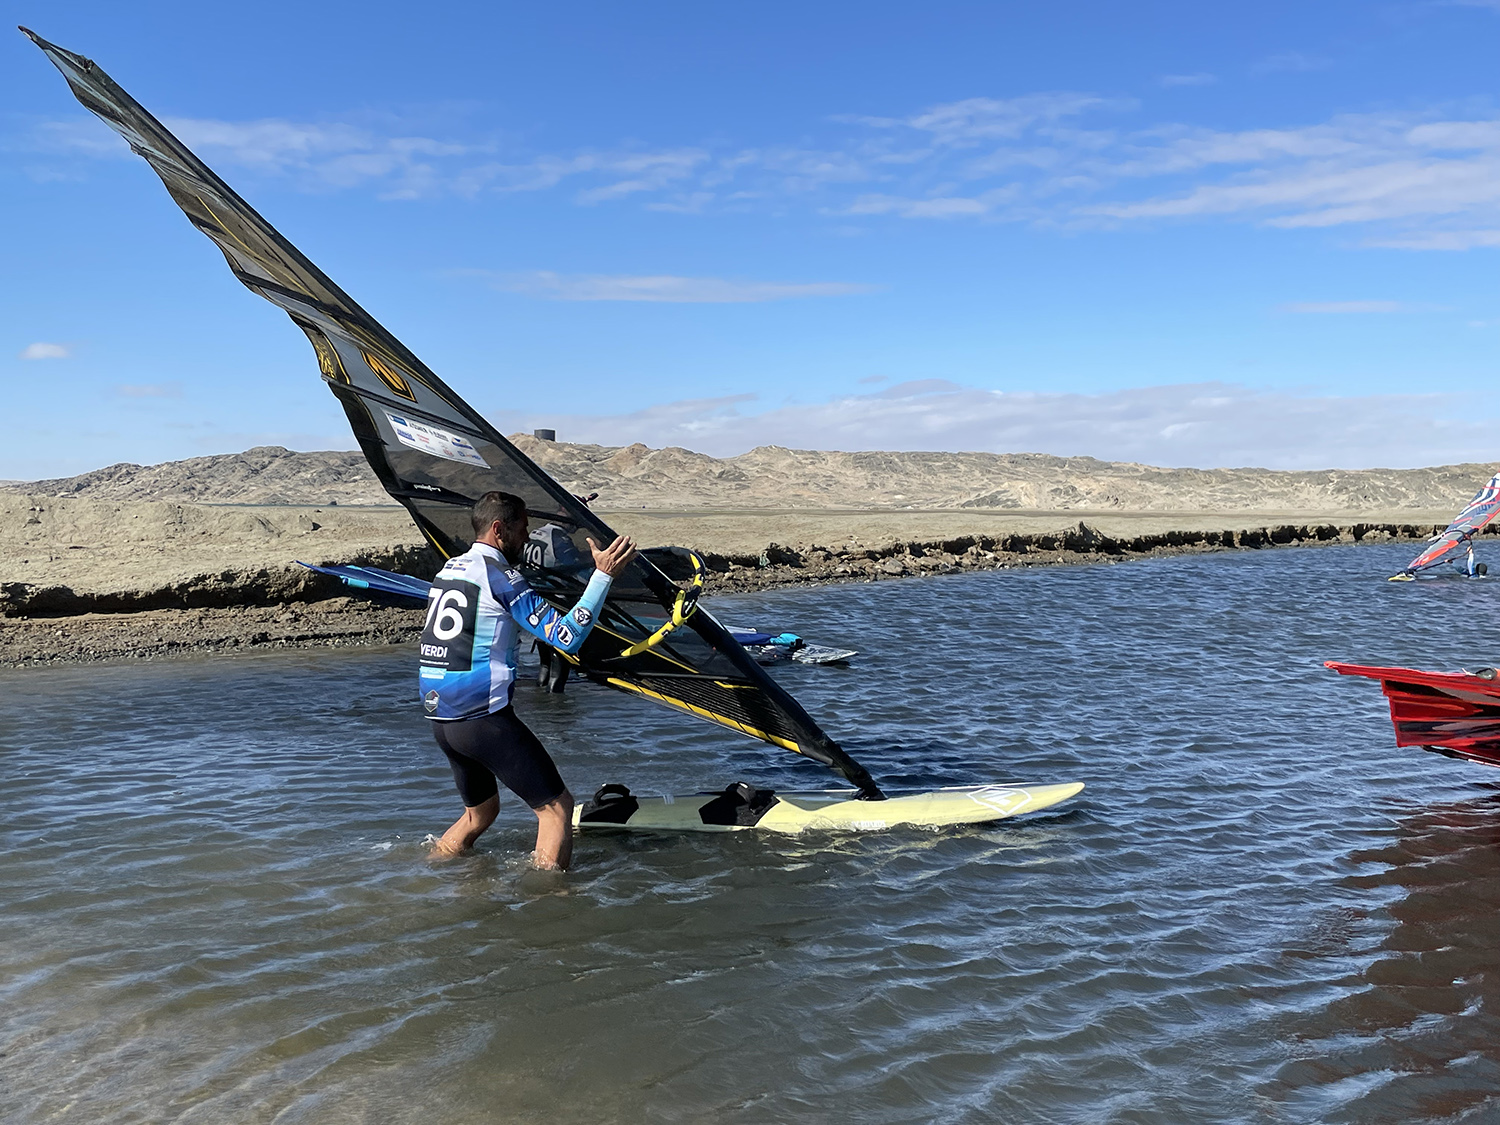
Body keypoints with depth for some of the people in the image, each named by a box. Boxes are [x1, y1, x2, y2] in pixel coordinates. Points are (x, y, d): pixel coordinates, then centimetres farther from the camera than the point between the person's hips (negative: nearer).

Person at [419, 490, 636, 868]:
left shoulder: (448, 569, 14)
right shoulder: (499, 575, -11)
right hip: (484, 719, -9)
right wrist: (603, 575, -12)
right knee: (557, 807, 0)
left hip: (439, 719, 9)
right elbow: (567, 637, -16)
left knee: (481, 811, 26)